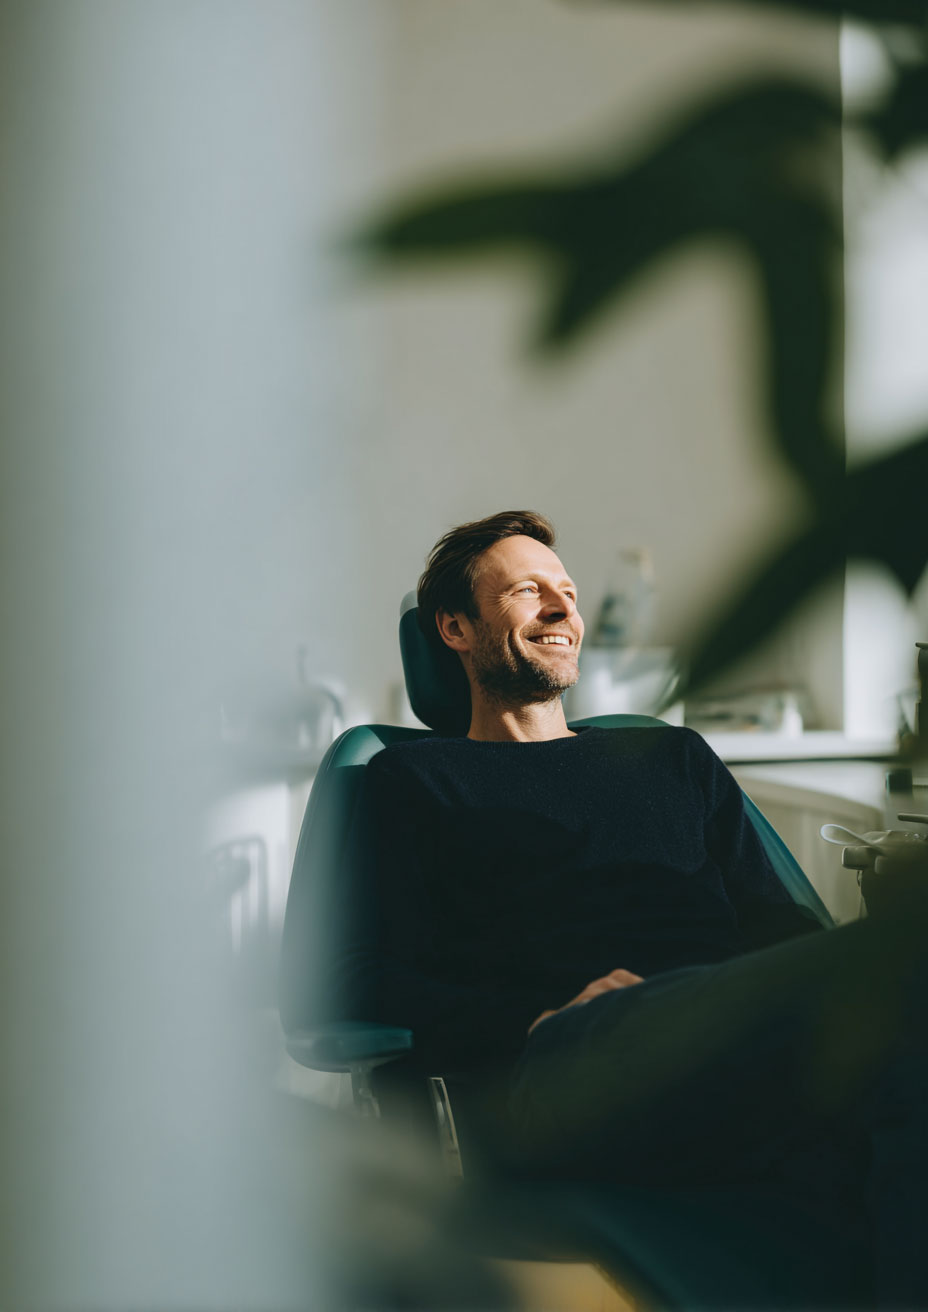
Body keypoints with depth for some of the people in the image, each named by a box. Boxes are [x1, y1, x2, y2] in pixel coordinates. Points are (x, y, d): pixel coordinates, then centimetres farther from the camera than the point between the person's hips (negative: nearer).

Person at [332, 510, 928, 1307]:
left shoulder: (675, 758, 36)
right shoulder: (417, 781, 22)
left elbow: (774, 922, 24)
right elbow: (369, 978, 7)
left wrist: (850, 982, -1)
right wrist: (539, 1020, -10)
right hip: (569, 1063, -4)